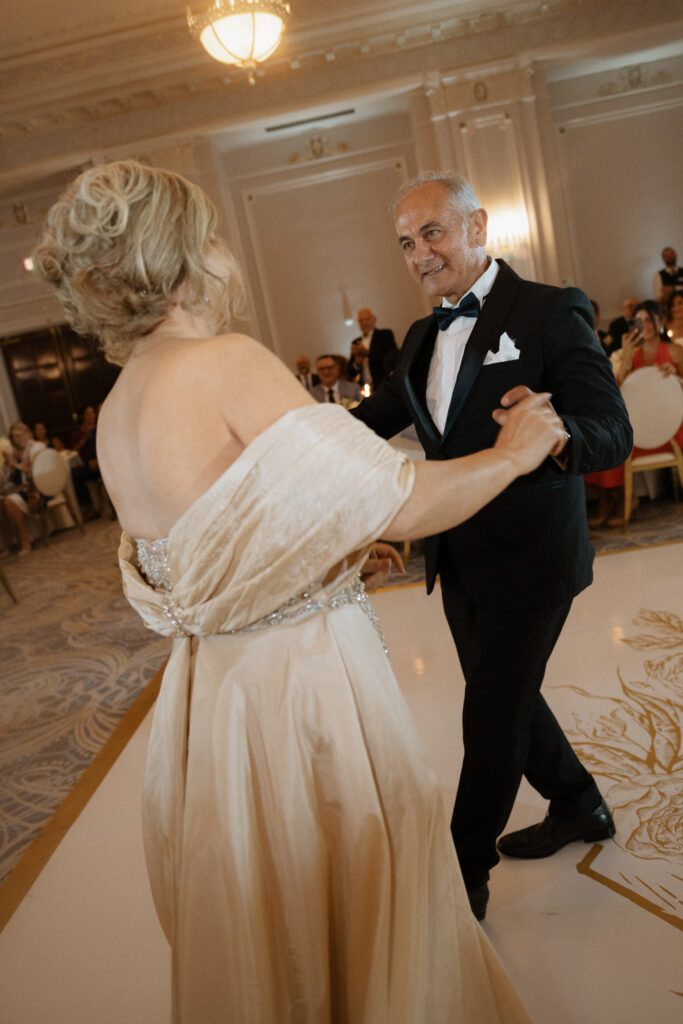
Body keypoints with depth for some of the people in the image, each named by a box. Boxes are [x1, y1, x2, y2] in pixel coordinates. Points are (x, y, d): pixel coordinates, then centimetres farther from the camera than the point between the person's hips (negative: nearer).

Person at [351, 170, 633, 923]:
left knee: (491, 721, 3)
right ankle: (579, 808, 45)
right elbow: (380, 416, 11)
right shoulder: (424, 337, 9)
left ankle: (463, 876, 23)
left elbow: (613, 433, -20)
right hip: (460, 562, 7)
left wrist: (553, 434, -44)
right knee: (504, 699, 21)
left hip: (527, 560, -7)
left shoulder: (550, 313, -13)